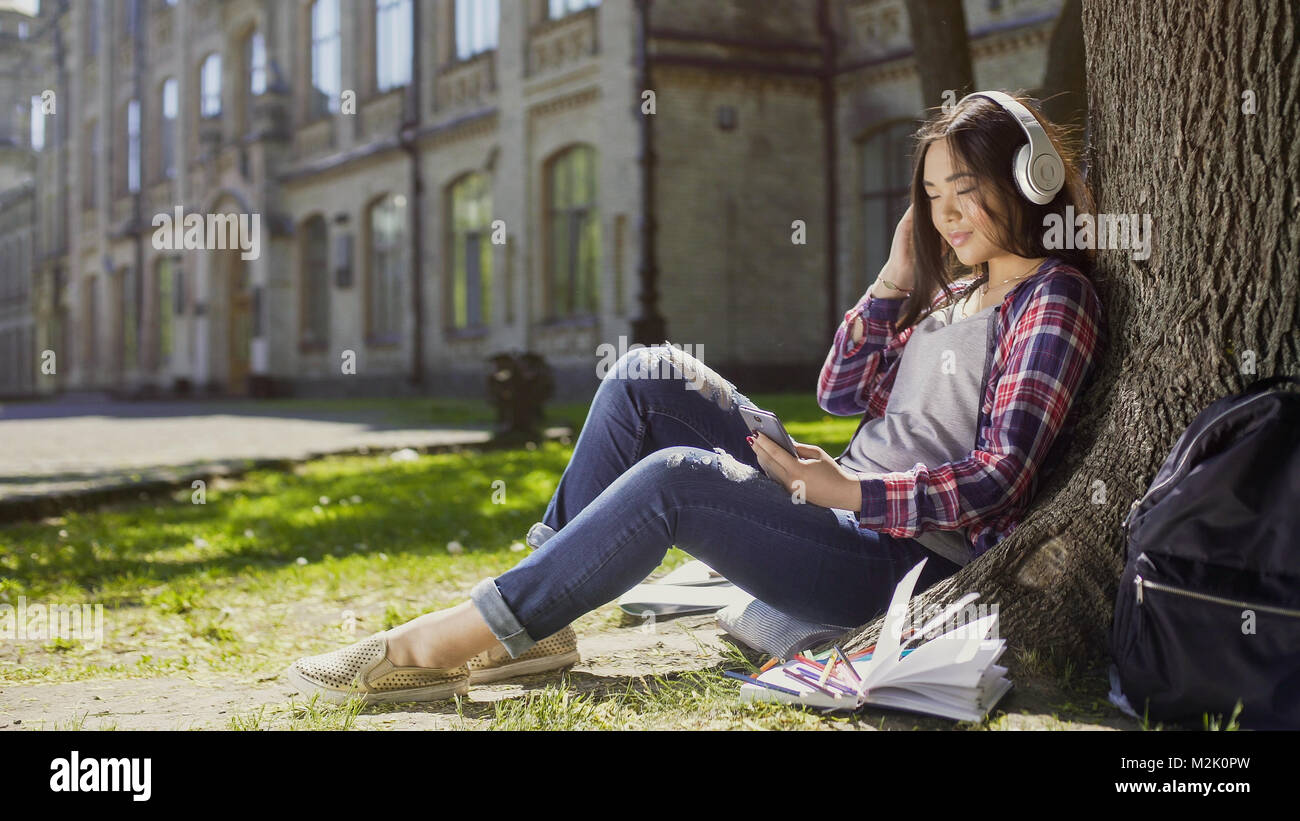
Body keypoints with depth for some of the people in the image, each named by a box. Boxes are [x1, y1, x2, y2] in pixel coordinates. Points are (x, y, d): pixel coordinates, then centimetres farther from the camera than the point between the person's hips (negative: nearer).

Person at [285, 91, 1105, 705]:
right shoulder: (957, 288, 19)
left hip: (909, 562, -9)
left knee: (673, 478, -30)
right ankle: (534, 618, -8)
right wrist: (899, 276, 8)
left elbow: (999, 479, -18)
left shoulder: (1052, 301, -7)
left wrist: (852, 491, -21)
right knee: (646, 377, -4)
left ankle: (447, 645, -25)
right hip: (844, 506, 9)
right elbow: (842, 390, 17)